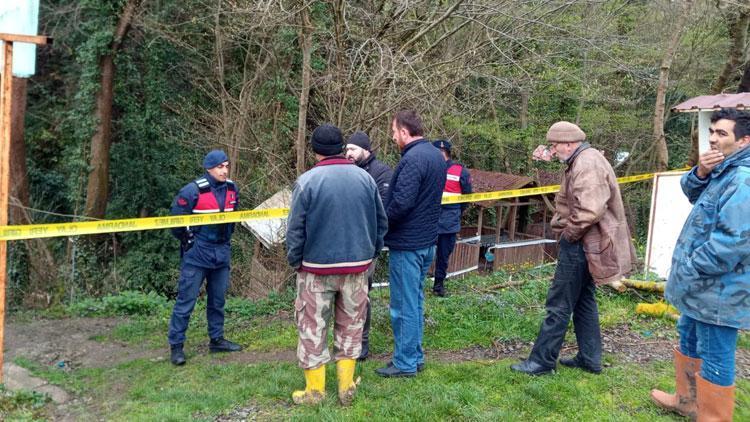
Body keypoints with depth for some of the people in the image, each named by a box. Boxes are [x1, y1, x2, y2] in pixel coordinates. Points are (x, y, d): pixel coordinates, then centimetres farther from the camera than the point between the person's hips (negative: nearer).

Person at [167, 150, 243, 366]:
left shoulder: (232, 189, 4)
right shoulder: (193, 191, -15)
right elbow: (176, 218, -8)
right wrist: (187, 239, -4)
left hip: (222, 252, 6)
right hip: (197, 253, -6)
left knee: (218, 299, 14)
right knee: (186, 300, -3)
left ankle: (217, 339, 27)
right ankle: (176, 345, 6)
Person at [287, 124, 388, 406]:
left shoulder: (307, 181, -11)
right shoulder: (365, 178, 1)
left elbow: (295, 229, -8)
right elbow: (381, 222, 8)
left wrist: (294, 261, 6)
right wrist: (371, 254, 19)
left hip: (317, 268, -3)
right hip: (357, 266, 4)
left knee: (312, 328, 9)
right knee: (350, 326, 15)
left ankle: (315, 391, 16)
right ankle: (346, 387, 22)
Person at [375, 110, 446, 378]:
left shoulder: (412, 159, -21)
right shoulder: (436, 155, 10)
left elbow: (401, 202, -27)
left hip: (407, 244, -10)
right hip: (428, 240, 10)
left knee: (404, 306, 1)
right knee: (415, 301, 18)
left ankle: (405, 363, 12)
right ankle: (416, 356, 28)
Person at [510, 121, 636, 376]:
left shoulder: (586, 165, -20)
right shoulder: (585, 160, 14)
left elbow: (590, 210, -30)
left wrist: (569, 232, -17)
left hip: (580, 245, -11)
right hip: (584, 244, 11)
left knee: (559, 305, -3)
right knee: (583, 301, 17)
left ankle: (542, 361, 5)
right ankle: (590, 358, 25)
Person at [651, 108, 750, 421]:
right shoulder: (724, 170, 9)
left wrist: (688, 270, -21)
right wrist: (700, 173, -8)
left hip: (718, 290, -11)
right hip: (703, 287, 11)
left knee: (714, 358, 1)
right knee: (689, 340, 25)